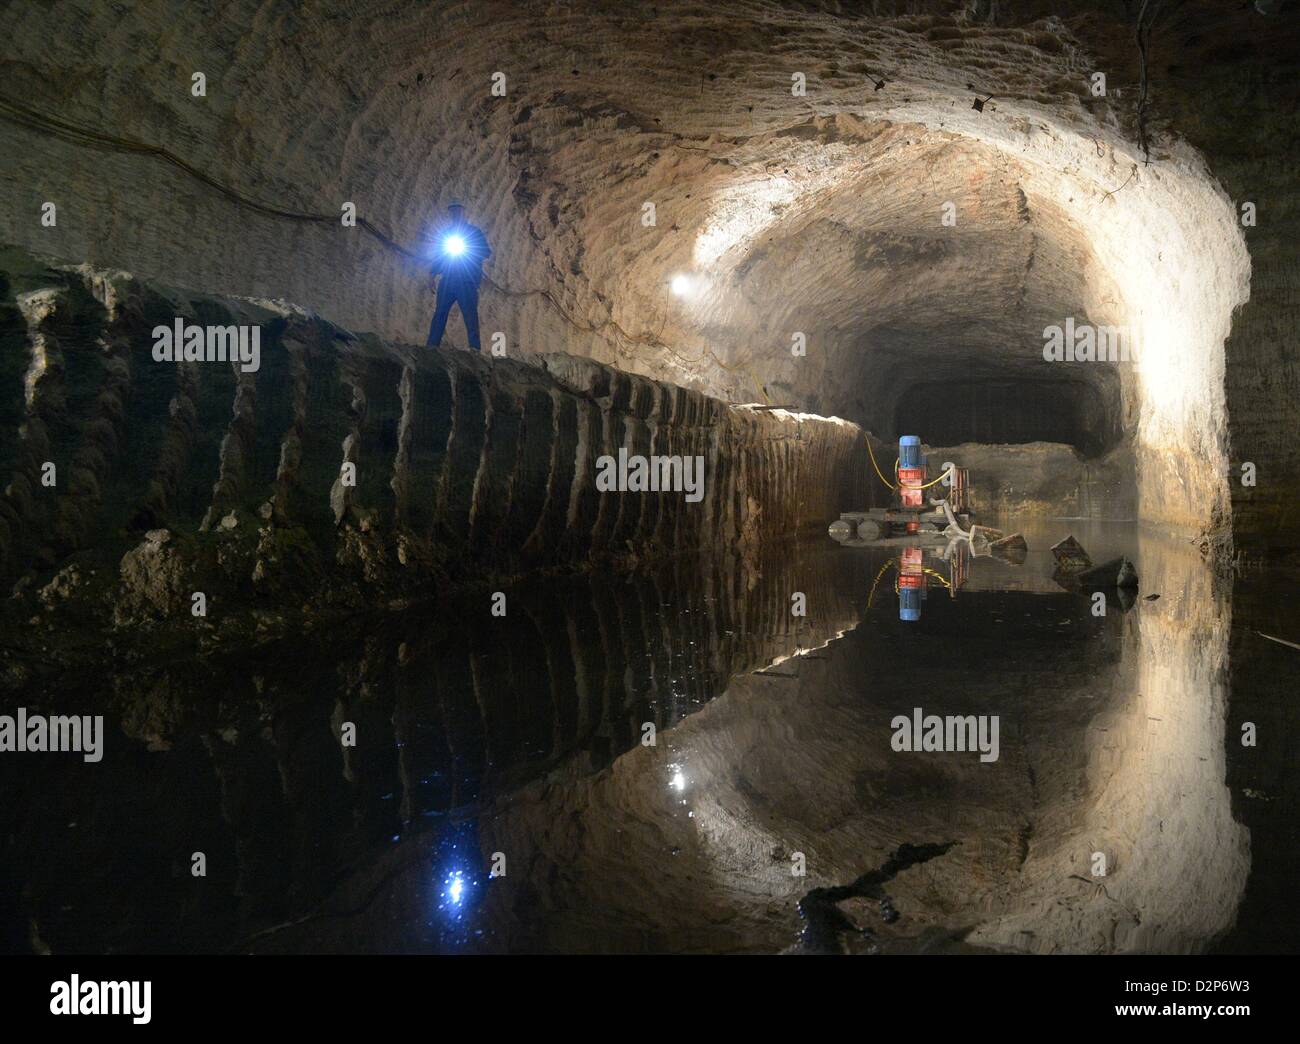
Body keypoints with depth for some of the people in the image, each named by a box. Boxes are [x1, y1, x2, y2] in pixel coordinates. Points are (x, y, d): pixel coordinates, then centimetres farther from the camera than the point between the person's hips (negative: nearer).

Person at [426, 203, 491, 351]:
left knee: (470, 314, -11)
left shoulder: (474, 232, 7)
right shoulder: (445, 233, 19)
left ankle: (475, 348, -15)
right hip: (448, 280, 4)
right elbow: (437, 256, 22)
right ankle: (432, 345, -3)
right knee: (440, 312, -2)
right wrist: (433, 274, 6)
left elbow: (486, 252, -1)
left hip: (468, 281, -4)